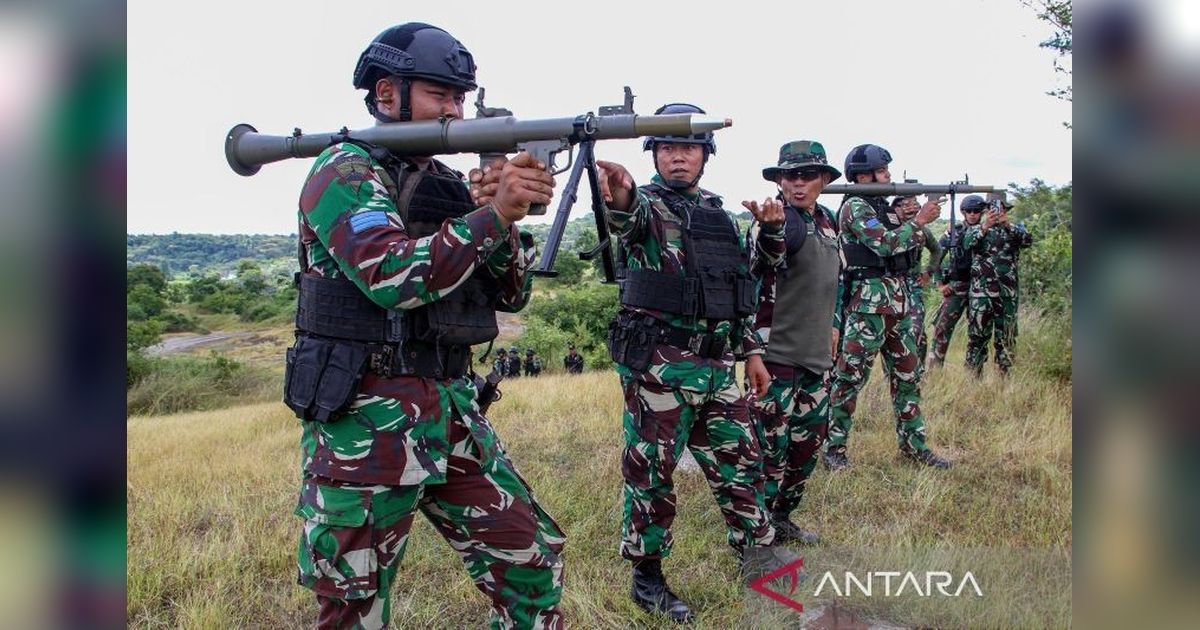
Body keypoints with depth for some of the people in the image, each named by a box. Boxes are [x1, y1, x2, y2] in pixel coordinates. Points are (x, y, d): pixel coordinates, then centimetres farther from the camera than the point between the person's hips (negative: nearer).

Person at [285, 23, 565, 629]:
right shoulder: (344, 171, -6)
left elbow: (509, 294, 9)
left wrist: (511, 213, -8)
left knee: (532, 561, 8)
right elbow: (393, 278, -23)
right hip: (364, 421, -6)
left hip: (450, 410, 7)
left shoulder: (448, 183, 14)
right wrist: (494, 214, -23)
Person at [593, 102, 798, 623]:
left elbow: (740, 288, 21)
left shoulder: (719, 214, 16)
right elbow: (629, 218, -31)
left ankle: (757, 553, 32)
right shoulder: (647, 204, -4)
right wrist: (619, 195, -54)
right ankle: (646, 577, 18)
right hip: (658, 365, -6)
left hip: (718, 364, 6)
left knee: (740, 460, 14)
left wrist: (751, 349, 16)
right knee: (652, 472, 3)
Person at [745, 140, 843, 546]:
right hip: (777, 352, -8)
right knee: (770, 446, -4)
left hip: (817, 354, 8)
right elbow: (763, 260, -36)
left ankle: (782, 517, 30)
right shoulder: (781, 220, -13)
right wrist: (768, 229, -56)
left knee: (809, 442, 15)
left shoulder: (828, 221, 12)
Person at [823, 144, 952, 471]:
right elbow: (886, 244, -17)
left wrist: (920, 219, 8)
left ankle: (913, 444, 22)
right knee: (850, 378, -4)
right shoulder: (854, 207, -8)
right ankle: (834, 448, 4)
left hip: (899, 302, 9)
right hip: (868, 304, -9)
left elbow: (908, 247, 21)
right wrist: (919, 220, -10)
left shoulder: (885, 208, 19)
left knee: (908, 376, 12)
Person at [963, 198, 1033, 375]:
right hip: (981, 292, -2)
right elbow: (967, 243, -14)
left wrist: (1008, 225, -23)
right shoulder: (976, 229, 8)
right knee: (977, 336, -2)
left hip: (1008, 294, 2)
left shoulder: (1015, 229, 12)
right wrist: (985, 226, -29)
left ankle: (1003, 377, 16)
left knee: (1006, 338, 7)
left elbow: (1028, 241, -9)